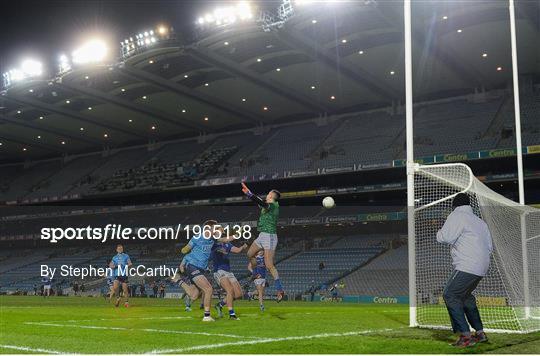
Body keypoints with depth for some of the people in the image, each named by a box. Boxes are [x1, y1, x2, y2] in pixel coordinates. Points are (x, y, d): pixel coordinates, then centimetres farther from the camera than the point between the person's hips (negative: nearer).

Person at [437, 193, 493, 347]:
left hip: (467, 267, -9)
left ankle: (466, 335, -15)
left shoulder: (456, 217, -5)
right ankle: (480, 333, 23)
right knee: (465, 295, 22)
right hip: (481, 268, 9)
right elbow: (490, 246, 23)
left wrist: (440, 232, 5)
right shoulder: (480, 221, 21)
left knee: (450, 295, -9)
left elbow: (446, 237, -16)